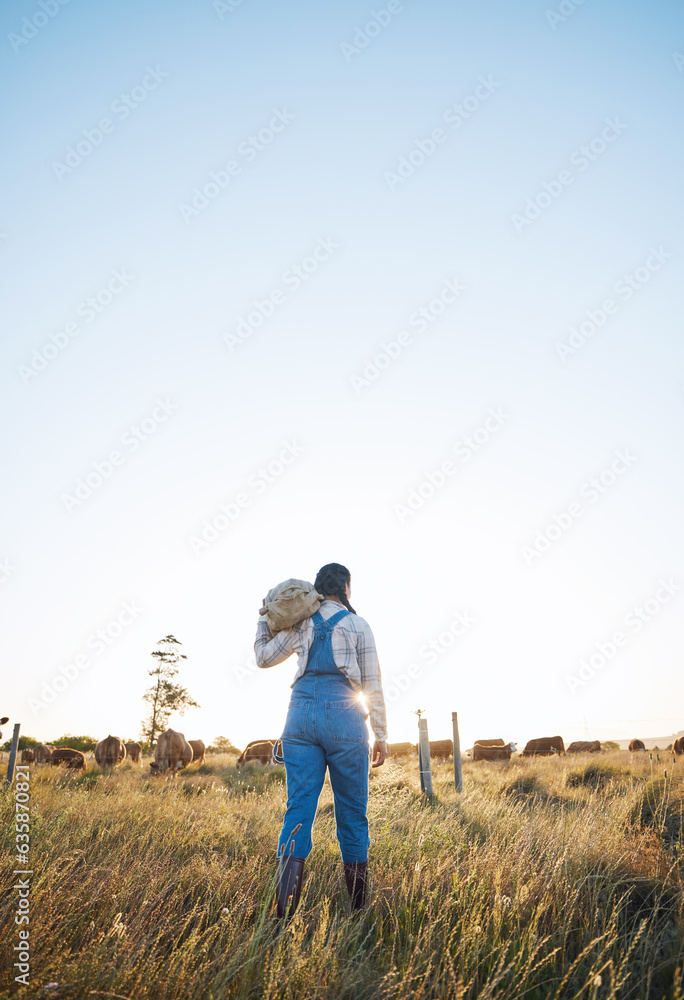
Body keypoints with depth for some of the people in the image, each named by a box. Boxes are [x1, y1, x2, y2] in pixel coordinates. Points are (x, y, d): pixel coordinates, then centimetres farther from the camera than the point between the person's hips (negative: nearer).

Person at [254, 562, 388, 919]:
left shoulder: (300, 624, 11)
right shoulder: (358, 625, 4)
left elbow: (263, 657, 22)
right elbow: (372, 685, 3)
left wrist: (265, 619, 34)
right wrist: (381, 735, 8)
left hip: (302, 715, 2)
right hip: (344, 716, -2)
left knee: (299, 809, 0)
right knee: (352, 813, 8)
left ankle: (284, 911, -10)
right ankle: (358, 909, 17)